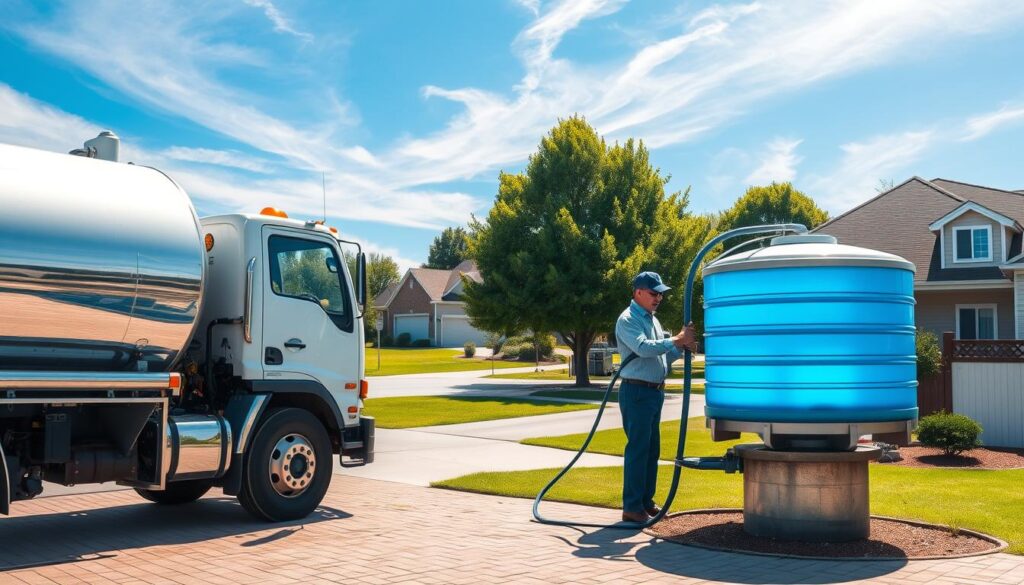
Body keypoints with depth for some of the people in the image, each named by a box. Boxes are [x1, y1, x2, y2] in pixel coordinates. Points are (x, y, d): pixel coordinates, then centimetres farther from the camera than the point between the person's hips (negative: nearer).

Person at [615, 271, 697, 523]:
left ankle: (646, 501, 21)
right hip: (636, 391, -9)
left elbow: (662, 355, 18)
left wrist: (681, 348, -1)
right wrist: (677, 340, -23)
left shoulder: (652, 319, 17)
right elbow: (643, 349, -26)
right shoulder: (628, 320, -11)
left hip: (655, 392, 9)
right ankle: (632, 507, -4)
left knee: (652, 450, 13)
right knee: (638, 449, -8)